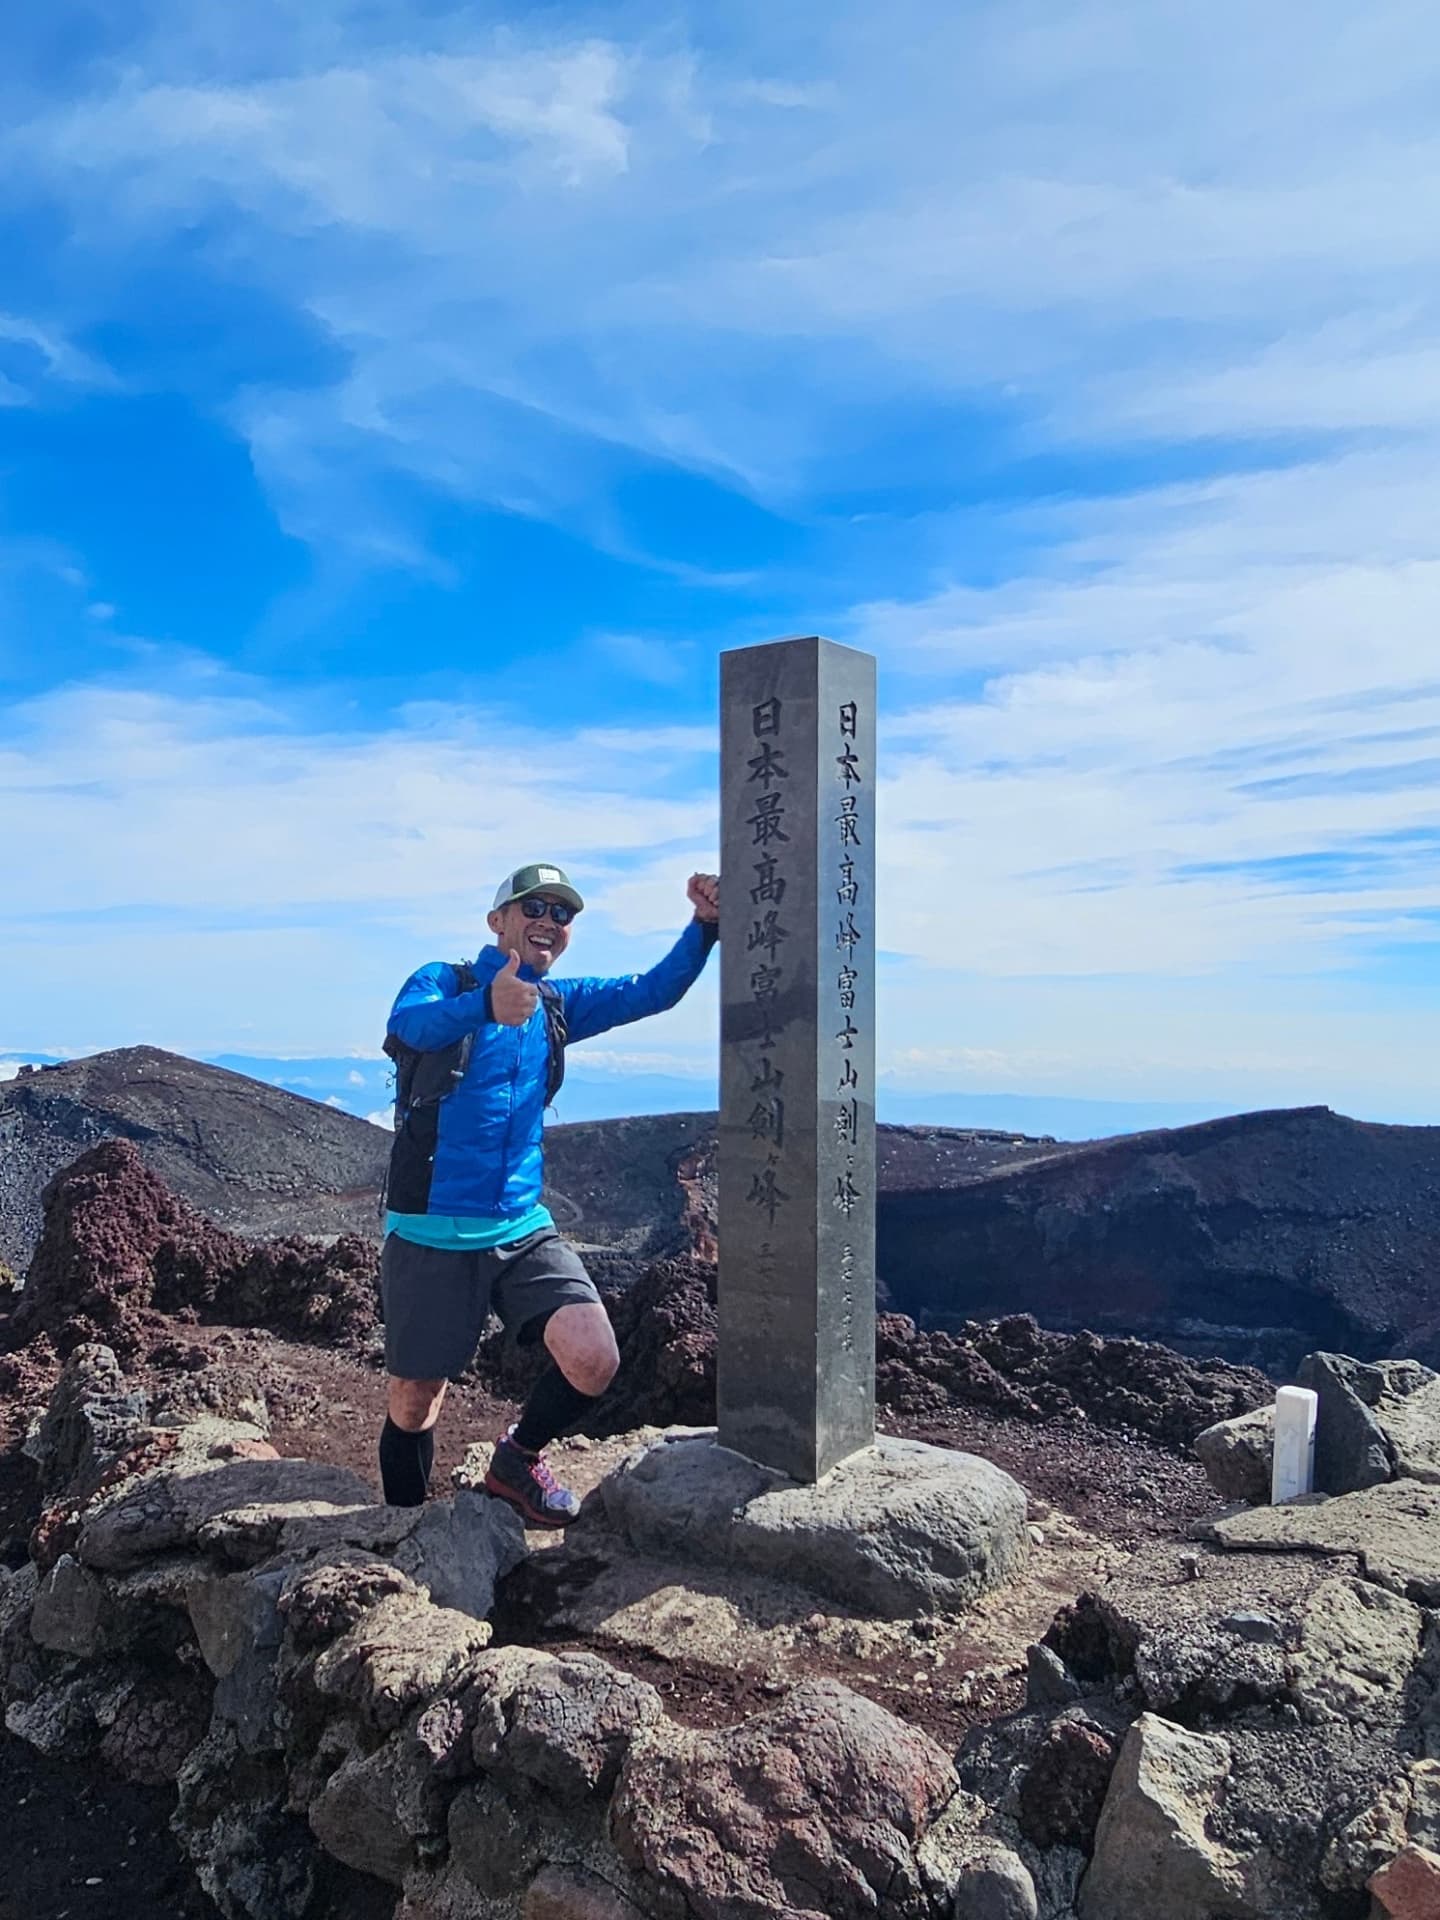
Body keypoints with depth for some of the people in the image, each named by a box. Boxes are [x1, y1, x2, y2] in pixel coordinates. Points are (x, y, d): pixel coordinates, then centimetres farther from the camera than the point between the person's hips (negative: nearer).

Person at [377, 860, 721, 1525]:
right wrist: (484, 1005, -50)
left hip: (523, 1229, 4)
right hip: (431, 1236, -4)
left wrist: (705, 925, -14)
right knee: (413, 1402, 7)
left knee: (594, 1360, -15)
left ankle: (518, 1457, 15)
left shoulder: (556, 1005, 12)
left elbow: (652, 991, 4)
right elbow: (409, 1023, -28)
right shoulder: (443, 981, -5)